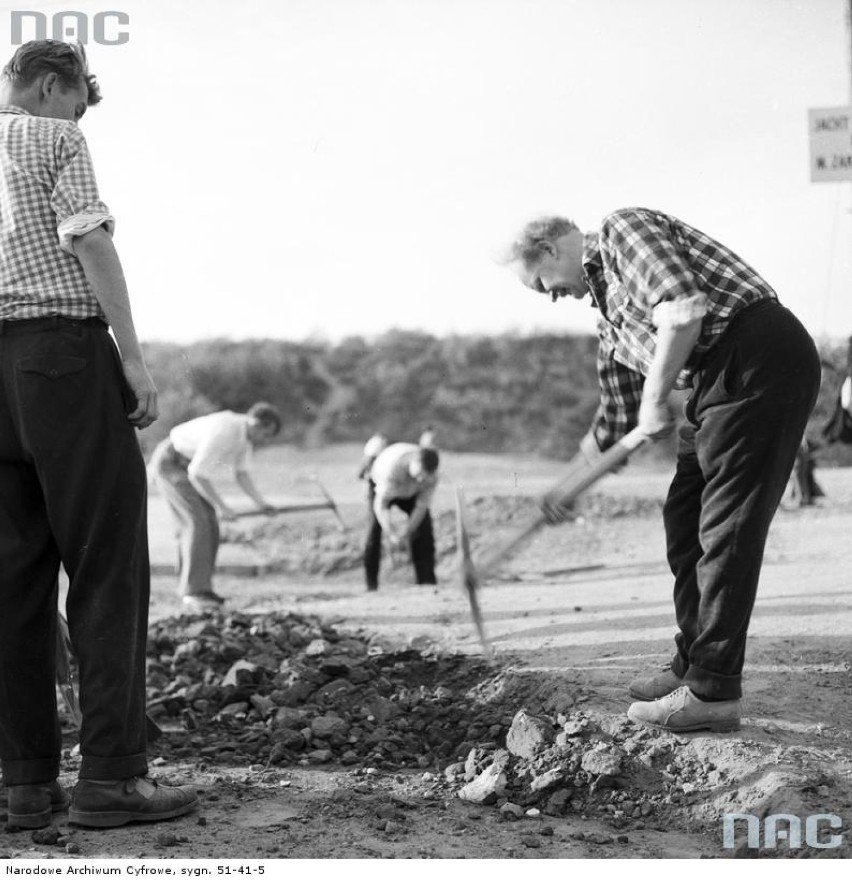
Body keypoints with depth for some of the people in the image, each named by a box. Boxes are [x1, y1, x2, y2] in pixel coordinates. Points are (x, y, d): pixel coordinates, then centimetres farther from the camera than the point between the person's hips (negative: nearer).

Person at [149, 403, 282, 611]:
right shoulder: (223, 432, -32)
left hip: (186, 464, 10)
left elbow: (241, 473, 2)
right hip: (169, 463, -10)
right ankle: (193, 592, -17)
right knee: (196, 522, -18)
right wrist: (221, 506, -26)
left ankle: (196, 588, 8)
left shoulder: (246, 433, -2)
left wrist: (261, 503, -10)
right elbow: (197, 474, -30)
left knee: (209, 523, 4)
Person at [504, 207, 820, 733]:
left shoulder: (623, 228, -3)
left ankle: (714, 693, -5)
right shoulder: (610, 314, 24)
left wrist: (656, 398, -13)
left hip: (762, 358, -10)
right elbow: (618, 417, 29)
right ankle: (693, 666, 24)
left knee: (726, 528, -9)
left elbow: (683, 309, -20)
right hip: (722, 378, 10)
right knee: (685, 519, 14)